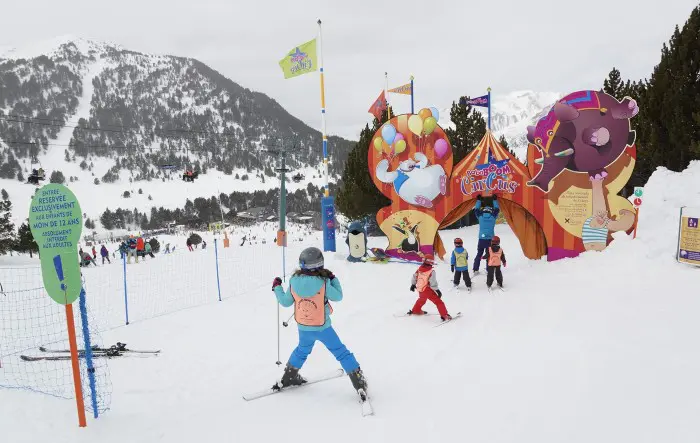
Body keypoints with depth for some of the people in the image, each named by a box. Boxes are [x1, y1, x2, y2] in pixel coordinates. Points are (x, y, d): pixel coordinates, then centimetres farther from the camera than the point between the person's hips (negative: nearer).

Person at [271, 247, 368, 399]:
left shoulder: (294, 282, -13)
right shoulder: (323, 282, -23)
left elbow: (285, 302, 1)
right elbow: (338, 296, -8)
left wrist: (277, 288, 17)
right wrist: (333, 278, 3)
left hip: (303, 328, 4)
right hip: (323, 328, -4)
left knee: (302, 350, 31)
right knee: (341, 353, 9)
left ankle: (288, 377, 44)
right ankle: (359, 384, 11)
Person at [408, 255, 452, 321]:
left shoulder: (419, 269, 0)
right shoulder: (431, 271, -19)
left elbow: (414, 277, 9)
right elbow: (433, 282, -23)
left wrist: (413, 285, 25)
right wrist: (437, 290, -15)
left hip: (420, 290, 7)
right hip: (427, 290, -7)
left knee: (422, 299, 36)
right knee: (438, 302, -1)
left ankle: (416, 311, 51)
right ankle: (444, 315, -8)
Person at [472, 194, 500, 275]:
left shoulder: (480, 217, 2)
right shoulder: (493, 217, 1)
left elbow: (476, 210, 19)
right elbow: (497, 209, 18)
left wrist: (478, 200, 29)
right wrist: (495, 200, 29)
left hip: (481, 239, 1)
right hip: (490, 239, -1)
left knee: (479, 254, 7)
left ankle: (475, 270, 6)